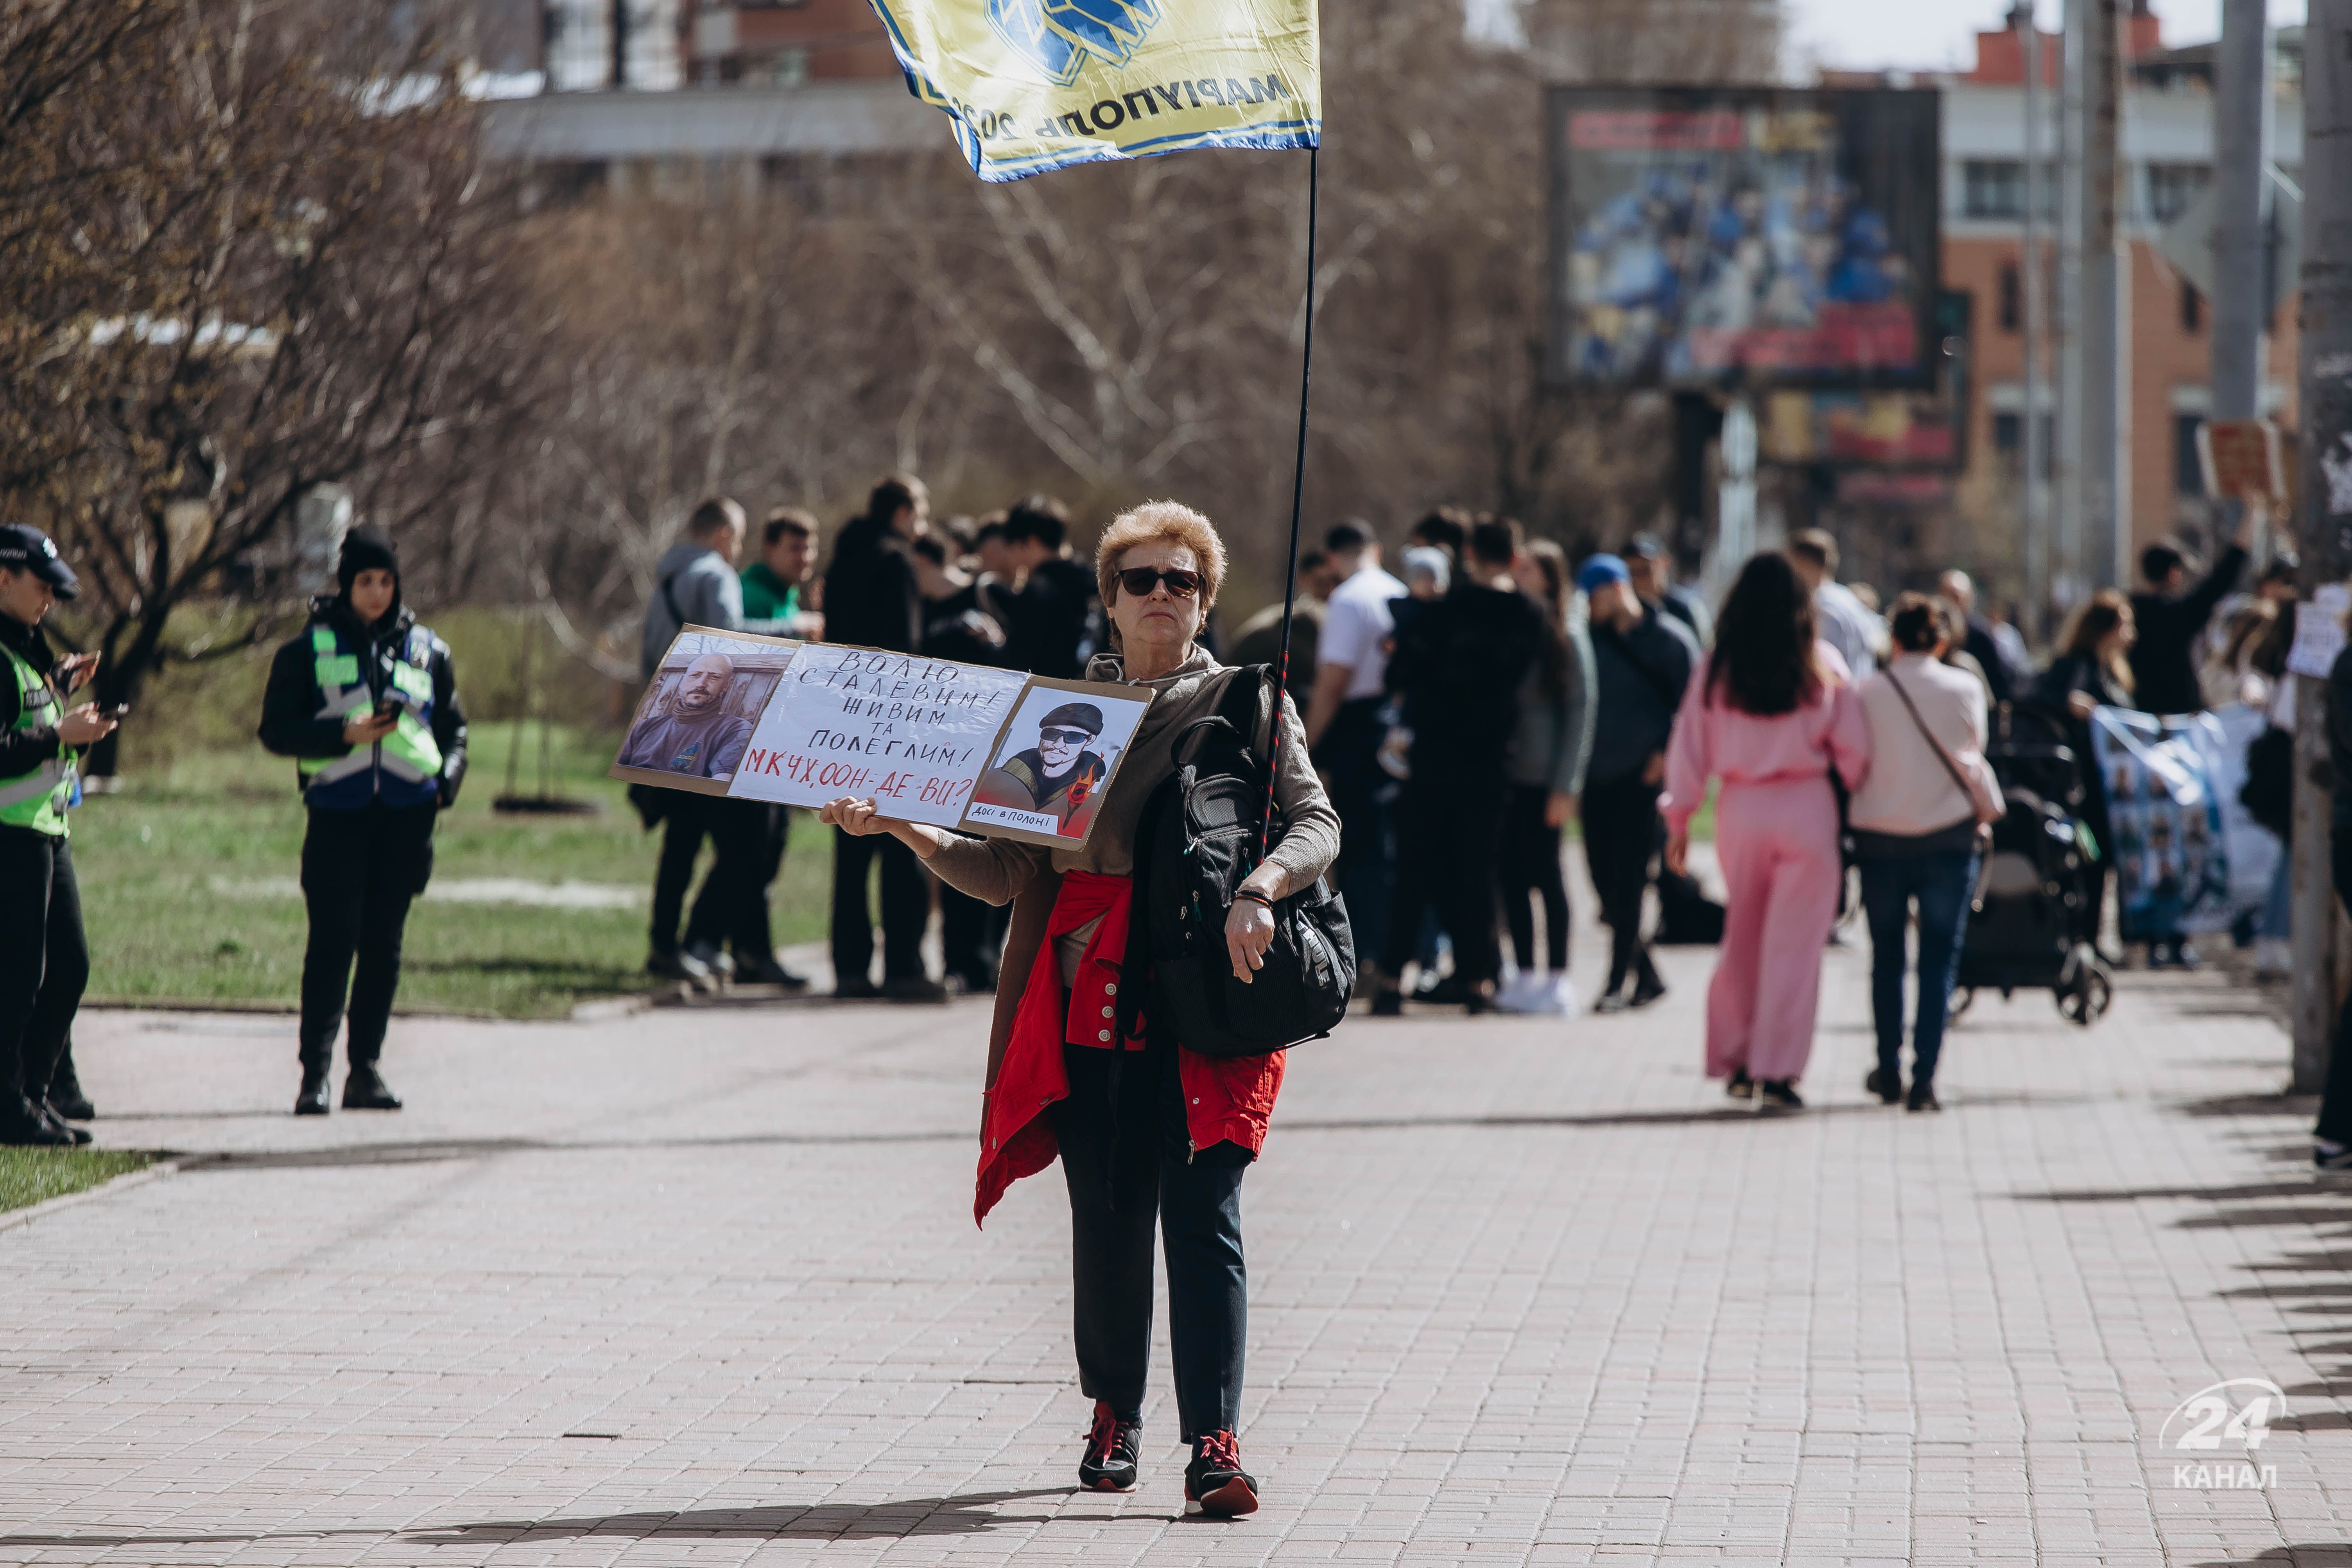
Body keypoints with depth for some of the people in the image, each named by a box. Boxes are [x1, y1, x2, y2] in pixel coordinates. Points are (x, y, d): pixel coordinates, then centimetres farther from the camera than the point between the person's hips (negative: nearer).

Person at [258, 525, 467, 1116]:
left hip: (406, 811, 3)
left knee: (383, 944, 6)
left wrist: (447, 779, 1)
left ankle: (365, 1068, 13)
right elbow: (277, 729, -1)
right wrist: (346, 735, -14)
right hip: (338, 808, -3)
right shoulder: (309, 650, 4)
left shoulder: (425, 650, 12)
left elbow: (454, 729, 20)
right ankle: (315, 1072, -11)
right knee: (332, 942, -10)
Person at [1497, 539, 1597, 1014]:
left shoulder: (1564, 633, -3)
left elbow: (1580, 709, -5)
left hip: (1541, 775, -5)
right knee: (1512, 874, 5)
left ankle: (1557, 979, 4)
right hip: (1502, 771, 5)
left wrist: (1566, 784, -9)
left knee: (1544, 874, -2)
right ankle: (1525, 976, 12)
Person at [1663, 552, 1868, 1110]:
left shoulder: (1717, 668, -1)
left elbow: (1690, 744, 2)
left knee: (1742, 938, 17)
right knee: (1794, 943, 0)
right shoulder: (1822, 666, -3)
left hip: (1740, 811, 2)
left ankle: (1736, 1062, 20)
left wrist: (1679, 818, 9)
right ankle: (1778, 1070, -4)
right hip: (1807, 809, -2)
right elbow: (1853, 748, -2)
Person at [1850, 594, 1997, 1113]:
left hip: (1880, 836, 1)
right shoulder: (1965, 688, -3)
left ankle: (1889, 1072, 21)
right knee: (1939, 959, 1)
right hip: (1948, 836, -1)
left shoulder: (1868, 693, -5)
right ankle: (1924, 1077, -8)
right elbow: (1974, 753, 10)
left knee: (1886, 958, 14)